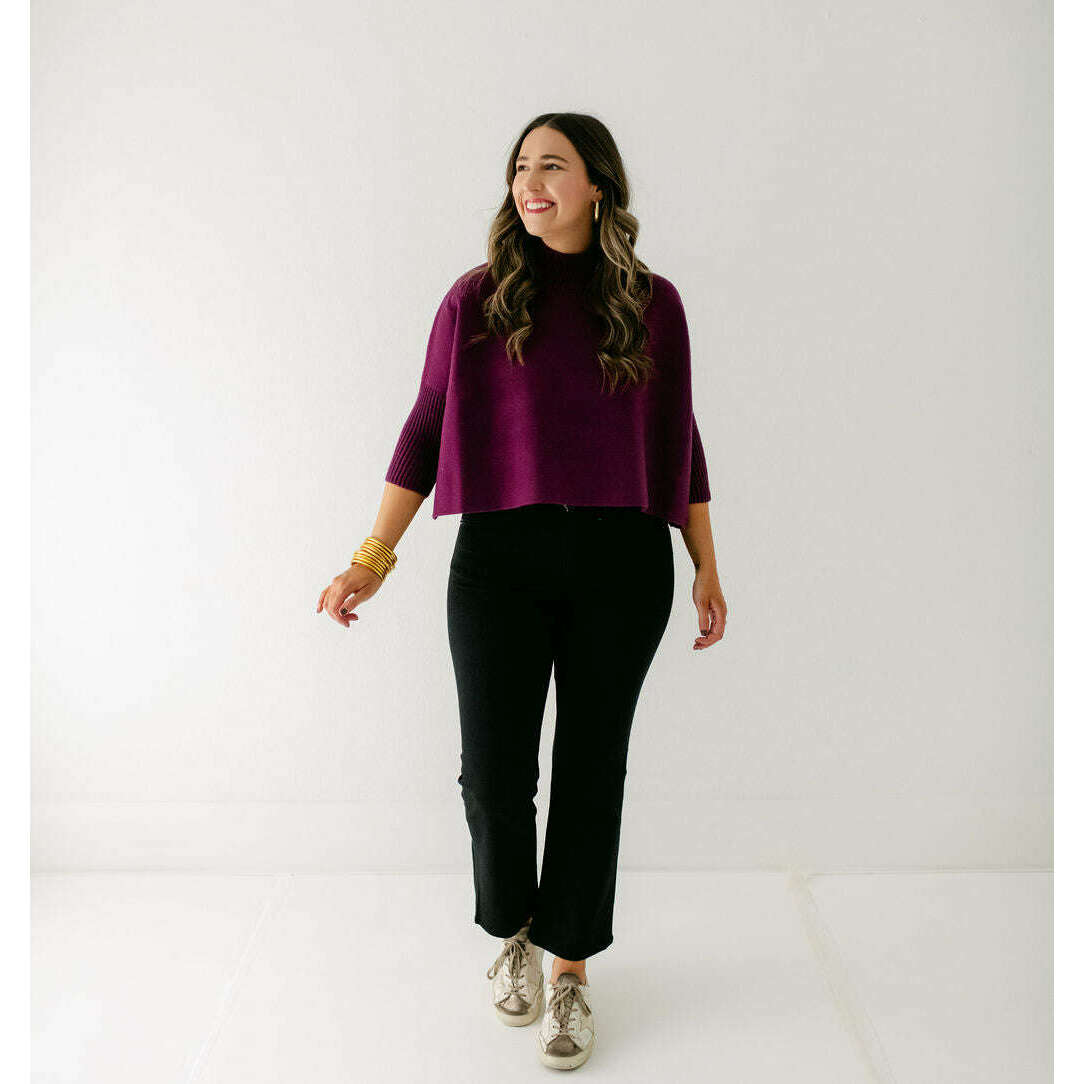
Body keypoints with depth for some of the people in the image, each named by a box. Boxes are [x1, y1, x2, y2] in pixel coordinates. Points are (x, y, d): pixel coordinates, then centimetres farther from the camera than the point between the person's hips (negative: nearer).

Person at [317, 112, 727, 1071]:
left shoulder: (653, 302, 6)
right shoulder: (477, 299, 4)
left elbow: (679, 440, 10)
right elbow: (426, 430, 3)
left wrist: (707, 569, 9)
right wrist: (374, 556, -3)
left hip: (623, 565, 1)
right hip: (500, 558, 0)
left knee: (592, 771, 8)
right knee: (494, 773, 1)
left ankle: (571, 972, 28)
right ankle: (513, 934, 33)